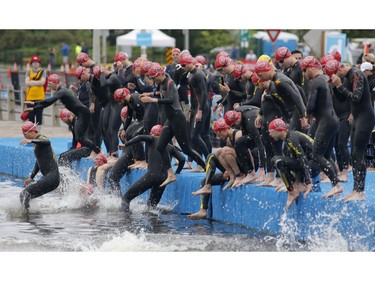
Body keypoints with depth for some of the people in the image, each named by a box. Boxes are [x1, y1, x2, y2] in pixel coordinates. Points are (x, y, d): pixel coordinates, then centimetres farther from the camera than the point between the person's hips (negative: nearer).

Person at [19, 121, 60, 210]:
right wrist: (31, 178, 34)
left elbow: (47, 142, -36)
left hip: (52, 177, -10)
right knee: (24, 195, 10)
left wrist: (31, 141, -48)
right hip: (47, 176, 10)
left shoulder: (41, 139, -9)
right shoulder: (37, 143, 21)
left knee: (26, 194, -20)